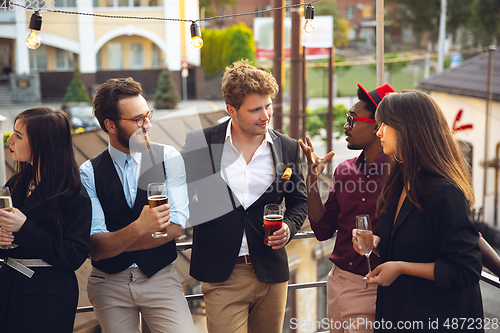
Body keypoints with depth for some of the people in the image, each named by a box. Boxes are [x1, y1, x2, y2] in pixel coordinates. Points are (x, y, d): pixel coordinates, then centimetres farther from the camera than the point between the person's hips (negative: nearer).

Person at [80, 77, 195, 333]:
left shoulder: (168, 158, -3)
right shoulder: (89, 173, -6)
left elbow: (175, 227, -11)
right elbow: (94, 247, -15)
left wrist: (112, 245, -11)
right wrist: (139, 228, -33)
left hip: (160, 278, 0)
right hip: (109, 284, 0)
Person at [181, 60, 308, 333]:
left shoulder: (288, 148, 3)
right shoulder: (200, 143, -3)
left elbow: (299, 201, 14)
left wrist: (289, 227, -5)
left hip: (271, 273, 3)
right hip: (222, 276, -2)